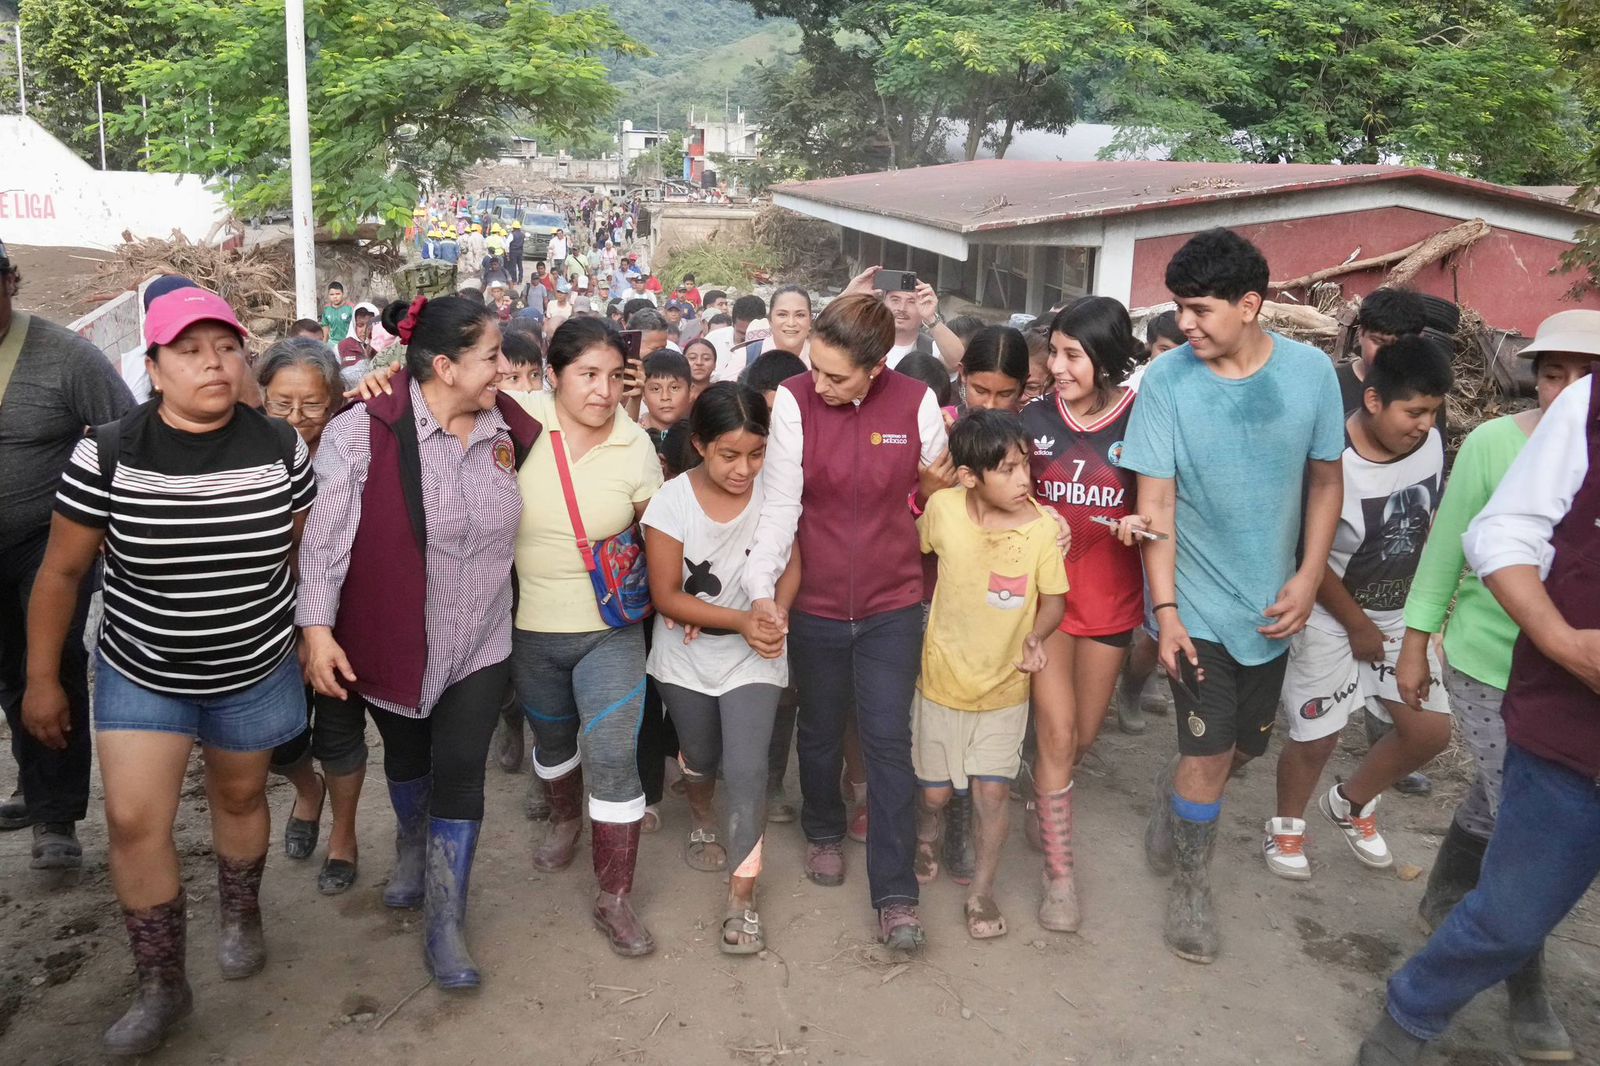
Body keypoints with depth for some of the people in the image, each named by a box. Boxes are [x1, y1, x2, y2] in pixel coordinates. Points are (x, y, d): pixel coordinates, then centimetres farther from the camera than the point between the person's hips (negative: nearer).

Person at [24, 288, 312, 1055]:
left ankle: (241, 916, 46)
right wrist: (41, 679, -2)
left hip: (255, 673, 1)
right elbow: (61, 571, -6)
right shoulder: (105, 455, -17)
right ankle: (161, 987, 18)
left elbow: (302, 548, 4)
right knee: (133, 823, -2)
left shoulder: (282, 448, -12)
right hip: (140, 676, -1)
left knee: (240, 796, 19)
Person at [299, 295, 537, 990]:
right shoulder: (365, 431, -17)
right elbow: (327, 534, -16)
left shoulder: (506, 428, -4)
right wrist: (317, 627, -19)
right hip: (393, 641, -2)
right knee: (407, 757, 22)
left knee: (459, 777, 2)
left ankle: (444, 926, 16)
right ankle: (412, 843, 53)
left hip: (479, 644, 2)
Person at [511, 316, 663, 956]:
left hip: (611, 629, -1)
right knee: (552, 737, 24)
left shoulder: (636, 446, -9)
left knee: (613, 758, -7)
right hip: (530, 629, 2)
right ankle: (565, 819, 56)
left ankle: (614, 899, 9)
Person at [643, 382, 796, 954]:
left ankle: (741, 897, 3)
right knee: (701, 758, 22)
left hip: (754, 658, -1)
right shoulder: (672, 501, -19)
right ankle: (701, 820, 55)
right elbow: (667, 596, -15)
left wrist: (776, 615, -25)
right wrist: (740, 620, -27)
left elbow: (793, 561, -5)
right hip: (686, 656, 1)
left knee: (747, 770, -11)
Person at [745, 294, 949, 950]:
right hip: (815, 602, 1)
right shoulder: (793, 402, -13)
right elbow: (780, 505, -14)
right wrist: (761, 589, -23)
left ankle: (895, 893, 10)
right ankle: (824, 832, 45)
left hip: (893, 604, 0)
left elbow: (939, 491, 4)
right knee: (820, 730, 18)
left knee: (888, 741, 0)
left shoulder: (917, 403, -9)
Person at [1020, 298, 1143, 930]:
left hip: (1110, 593, 1)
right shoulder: (1036, 417, -7)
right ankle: (1059, 874, 9)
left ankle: (1040, 801, 47)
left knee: (1085, 734, 16)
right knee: (1057, 734, -4)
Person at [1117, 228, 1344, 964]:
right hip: (1198, 604, -3)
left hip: (1271, 603, 3)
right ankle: (1191, 889, 23)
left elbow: (1326, 481, 3)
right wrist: (1165, 609, -13)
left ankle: (1172, 792, 47)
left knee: (1247, 744, 16)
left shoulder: (1311, 372, -7)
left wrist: (1308, 579, -6)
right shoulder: (1167, 380, -13)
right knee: (1209, 755, 0)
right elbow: (1155, 503, -11)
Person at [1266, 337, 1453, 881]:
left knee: (1430, 729, 4)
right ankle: (1286, 825, 29)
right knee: (1316, 735, 1)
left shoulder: (1430, 444, -10)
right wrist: (1359, 627, -7)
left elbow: (1429, 527, 6)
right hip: (1332, 615, -5)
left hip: (1400, 613, 6)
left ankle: (1350, 802, 30)